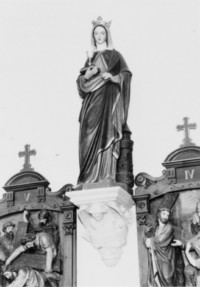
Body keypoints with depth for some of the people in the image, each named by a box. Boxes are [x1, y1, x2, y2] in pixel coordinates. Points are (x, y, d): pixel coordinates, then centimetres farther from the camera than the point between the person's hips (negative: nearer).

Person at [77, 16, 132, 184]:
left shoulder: (114, 54, 10)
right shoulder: (91, 57, 22)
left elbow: (126, 74, 0)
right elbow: (81, 80, 16)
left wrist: (114, 78, -19)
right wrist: (87, 75, -6)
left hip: (108, 98, -4)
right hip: (91, 100, 4)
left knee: (105, 133, -15)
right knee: (90, 137, -5)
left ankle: (106, 176, -19)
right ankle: (90, 178, -7)